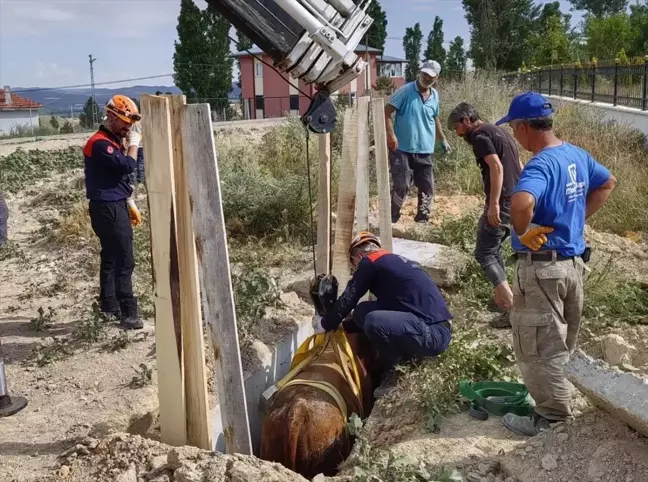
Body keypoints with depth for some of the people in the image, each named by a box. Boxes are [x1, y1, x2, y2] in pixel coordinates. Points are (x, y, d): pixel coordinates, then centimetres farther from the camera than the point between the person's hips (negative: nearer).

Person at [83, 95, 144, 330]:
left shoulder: (112, 141, 15)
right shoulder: (100, 143, -17)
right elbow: (127, 166, -28)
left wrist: (130, 204, 20)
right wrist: (134, 144, -12)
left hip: (115, 207, 10)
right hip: (107, 209, -10)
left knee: (111, 258, 15)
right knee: (124, 261, -10)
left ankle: (109, 306, 24)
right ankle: (128, 312, -7)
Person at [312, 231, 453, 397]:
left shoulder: (370, 262, -5)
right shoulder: (392, 261, 21)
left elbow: (348, 300, 1)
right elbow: (385, 304, 32)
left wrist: (325, 324, 18)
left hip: (434, 334, -9)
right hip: (434, 328, 9)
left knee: (374, 321, -28)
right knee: (363, 312, 7)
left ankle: (393, 373, -4)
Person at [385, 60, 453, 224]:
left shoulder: (435, 95, 9)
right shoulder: (406, 91, -9)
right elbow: (386, 111, -12)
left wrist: (443, 140, 24)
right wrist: (390, 134, -23)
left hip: (425, 151, 6)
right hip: (402, 150, -6)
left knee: (427, 187, 10)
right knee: (402, 186, -8)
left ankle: (422, 220, 24)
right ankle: (391, 221, 5)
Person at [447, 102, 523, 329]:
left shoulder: (480, 136, -9)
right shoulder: (500, 132, 20)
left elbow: (497, 167, -22)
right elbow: (519, 168, 23)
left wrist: (494, 204, -25)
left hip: (502, 204, -9)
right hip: (517, 202, 9)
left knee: (484, 253, -4)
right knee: (494, 249, 22)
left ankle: (511, 305, -13)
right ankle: (504, 294, 28)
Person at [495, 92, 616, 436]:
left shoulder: (541, 164, -24)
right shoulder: (578, 155, 4)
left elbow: (521, 202, -44)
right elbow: (608, 183, 21)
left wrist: (523, 232, -25)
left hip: (542, 267, -9)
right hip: (574, 261, 9)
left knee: (536, 345, 5)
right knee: (561, 340, 22)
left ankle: (552, 413, 17)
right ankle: (550, 395, 39)